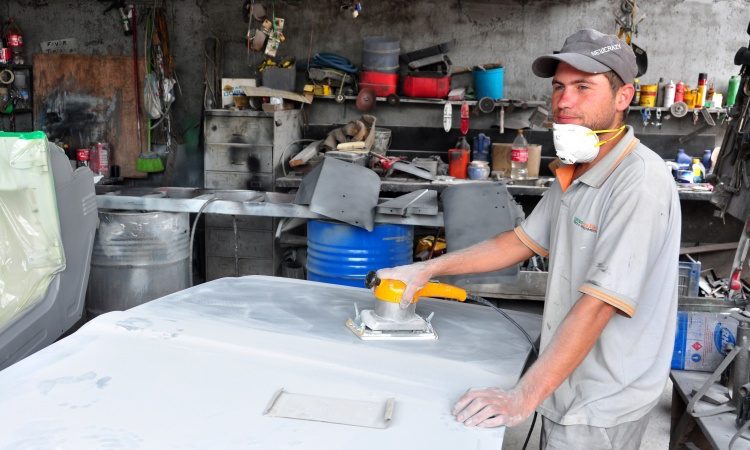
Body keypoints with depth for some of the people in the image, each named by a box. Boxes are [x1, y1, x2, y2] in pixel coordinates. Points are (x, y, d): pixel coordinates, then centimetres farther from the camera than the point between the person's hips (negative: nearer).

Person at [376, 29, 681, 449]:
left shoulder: (640, 181, -23)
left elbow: (598, 303, -27)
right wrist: (425, 270, 6)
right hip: (566, 387, 8)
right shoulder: (574, 173, 6)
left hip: (602, 407, -8)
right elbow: (523, 241, 13)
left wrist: (522, 398, -27)